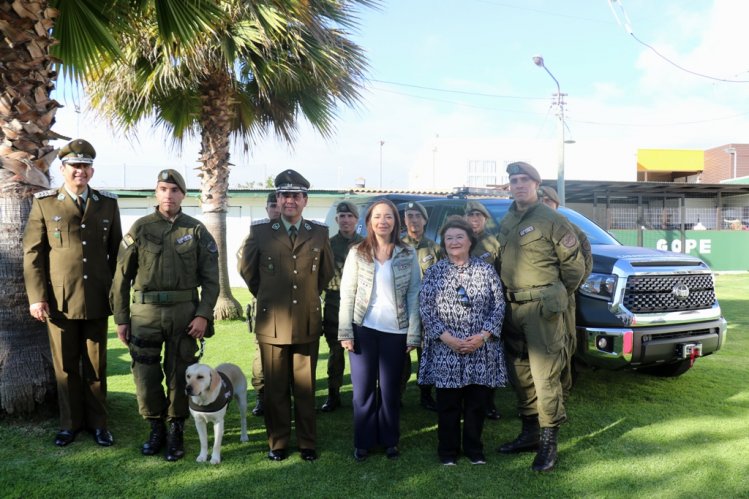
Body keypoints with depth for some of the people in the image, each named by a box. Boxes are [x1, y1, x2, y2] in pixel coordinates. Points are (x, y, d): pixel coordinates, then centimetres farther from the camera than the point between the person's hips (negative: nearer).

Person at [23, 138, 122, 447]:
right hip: (59, 300, -1)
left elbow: (116, 251, 10)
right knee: (66, 366, 9)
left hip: (97, 300, 1)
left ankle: (97, 422, 22)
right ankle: (70, 422, 25)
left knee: (96, 365, 9)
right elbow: (32, 252, 0)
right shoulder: (44, 203, 2)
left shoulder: (108, 204, 8)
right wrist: (36, 297, -5)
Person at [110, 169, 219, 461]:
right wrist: (120, 319, 3)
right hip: (145, 313, 1)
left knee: (180, 376, 7)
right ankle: (156, 429, 27)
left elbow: (210, 278, 1)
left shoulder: (196, 230, 3)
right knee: (146, 376, 6)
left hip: (185, 314, 0)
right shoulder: (139, 228, 3)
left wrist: (204, 315, -8)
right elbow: (122, 276, 5)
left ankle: (176, 432, 24)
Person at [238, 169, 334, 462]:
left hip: (308, 323, 1)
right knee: (275, 389, 9)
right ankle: (277, 443, 25)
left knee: (306, 387, 10)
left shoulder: (320, 233, 3)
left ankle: (307, 443, 25)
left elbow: (327, 271, 17)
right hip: (272, 323, -1)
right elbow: (247, 269, 12)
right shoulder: (260, 232, -1)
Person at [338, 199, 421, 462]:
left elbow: (414, 296, 0)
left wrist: (413, 334, -5)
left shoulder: (408, 255, 1)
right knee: (363, 388, 8)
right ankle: (363, 441, 22)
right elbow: (347, 294, -1)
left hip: (395, 331, 0)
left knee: (390, 389, 10)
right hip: (363, 329, 0)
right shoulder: (357, 253, 1)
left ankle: (390, 440, 26)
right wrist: (345, 332, -7)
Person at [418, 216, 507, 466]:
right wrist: (447, 338, -12)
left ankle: (474, 449, 26)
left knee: (477, 403, 9)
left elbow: (498, 306, 2)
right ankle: (448, 451, 22)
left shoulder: (486, 270, 5)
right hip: (445, 351, -1)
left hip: (481, 350, 1)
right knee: (448, 404, 6)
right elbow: (425, 309, -3)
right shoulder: (434, 272, 3)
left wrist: (483, 336, -11)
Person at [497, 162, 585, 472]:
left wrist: (558, 295, 5)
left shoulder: (551, 219, -6)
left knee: (545, 375, -6)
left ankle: (548, 443, 4)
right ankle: (529, 433, 27)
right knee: (520, 374, 14)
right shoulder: (505, 222, 15)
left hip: (542, 307, -7)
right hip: (512, 307, 7)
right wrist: (507, 293, 15)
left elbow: (574, 264, -4)